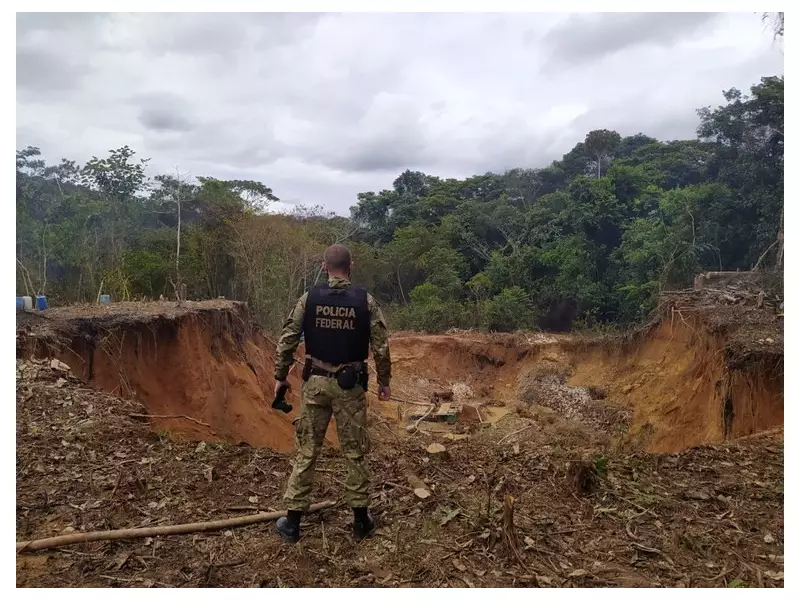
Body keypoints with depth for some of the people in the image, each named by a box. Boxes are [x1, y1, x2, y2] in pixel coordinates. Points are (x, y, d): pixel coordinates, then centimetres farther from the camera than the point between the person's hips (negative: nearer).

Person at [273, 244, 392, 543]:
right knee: (355, 452, 11)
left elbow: (287, 340, -1)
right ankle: (361, 519, 22)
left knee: (307, 450, 10)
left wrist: (280, 376, 9)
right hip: (350, 385, -1)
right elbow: (381, 346, -5)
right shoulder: (365, 300, -5)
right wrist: (384, 381, 7)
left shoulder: (309, 298, -2)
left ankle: (292, 521, 16)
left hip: (316, 382, 1)